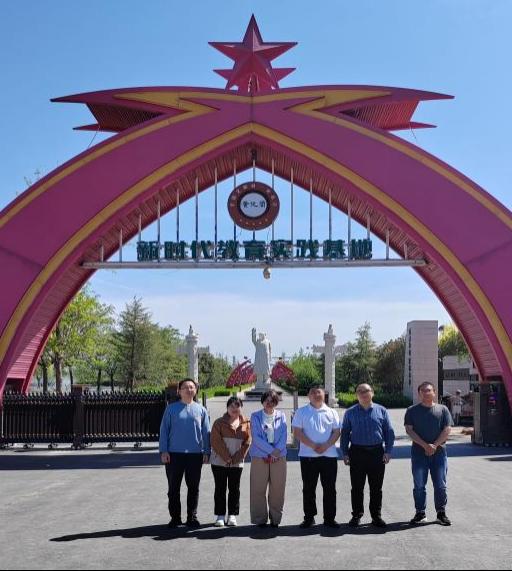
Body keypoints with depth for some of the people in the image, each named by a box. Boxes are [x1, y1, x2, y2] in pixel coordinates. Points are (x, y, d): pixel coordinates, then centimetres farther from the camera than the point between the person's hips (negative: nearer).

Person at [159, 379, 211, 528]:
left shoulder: (201, 410, 9)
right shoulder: (171, 408, 4)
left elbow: (206, 432, 10)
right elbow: (164, 430, 3)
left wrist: (206, 452, 3)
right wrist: (164, 451, -5)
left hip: (195, 454, 1)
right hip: (174, 454, -1)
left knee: (193, 488, 6)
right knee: (174, 488, 4)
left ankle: (192, 517, 16)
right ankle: (175, 517, 15)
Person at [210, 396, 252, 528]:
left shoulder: (246, 424, 4)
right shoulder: (219, 423, -1)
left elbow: (247, 443, 0)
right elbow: (216, 442, -7)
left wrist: (235, 459, -8)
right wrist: (226, 458, -12)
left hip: (237, 463, 1)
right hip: (219, 462, -1)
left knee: (234, 489, 6)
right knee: (220, 489, 4)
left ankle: (232, 515, 13)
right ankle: (220, 515, 10)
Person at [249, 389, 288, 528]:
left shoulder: (281, 416, 9)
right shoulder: (255, 416, 4)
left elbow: (284, 436, 2)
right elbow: (256, 437, -6)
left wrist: (277, 450, -13)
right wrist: (271, 451, -13)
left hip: (279, 457, 1)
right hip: (259, 457, -1)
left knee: (278, 489, 1)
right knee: (258, 489, -2)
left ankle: (275, 518, 12)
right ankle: (260, 519, 7)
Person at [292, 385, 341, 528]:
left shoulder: (331, 413, 10)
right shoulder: (301, 412, 5)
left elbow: (337, 432, 4)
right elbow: (297, 432, -3)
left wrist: (326, 445, -12)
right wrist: (312, 445, -14)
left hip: (329, 455, 1)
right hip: (308, 455, -1)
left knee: (330, 488, 3)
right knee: (308, 488, 4)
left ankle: (329, 518, 12)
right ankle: (309, 518, 14)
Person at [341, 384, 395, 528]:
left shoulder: (382, 411, 7)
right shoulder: (350, 413, 8)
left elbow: (389, 432, 6)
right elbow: (345, 433, 9)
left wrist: (388, 451, -2)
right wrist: (345, 453, 1)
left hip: (377, 452, 0)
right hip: (357, 452, 0)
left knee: (376, 487, 5)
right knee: (357, 487, 3)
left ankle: (376, 516, 15)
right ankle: (356, 515, 13)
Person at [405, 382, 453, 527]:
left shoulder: (442, 409, 8)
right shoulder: (412, 411, 6)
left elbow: (447, 430, 1)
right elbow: (409, 430, -3)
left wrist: (435, 445, -11)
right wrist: (425, 445, -13)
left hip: (439, 452, 0)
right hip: (419, 452, 0)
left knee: (440, 485, 3)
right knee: (419, 485, 3)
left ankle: (441, 513, 14)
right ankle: (420, 513, 11)